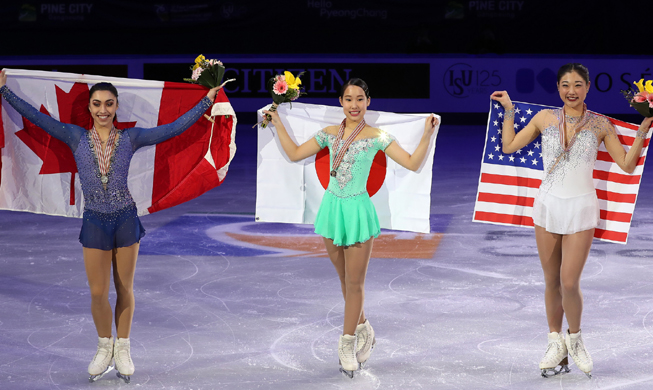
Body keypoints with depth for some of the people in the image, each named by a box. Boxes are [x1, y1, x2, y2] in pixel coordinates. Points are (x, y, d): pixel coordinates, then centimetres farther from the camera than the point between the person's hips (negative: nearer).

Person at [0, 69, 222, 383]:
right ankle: (104, 347, 24)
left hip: (126, 219, 0)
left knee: (124, 289, 8)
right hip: (95, 222, 0)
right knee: (98, 292, 2)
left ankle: (123, 349, 23)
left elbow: (174, 128, -2)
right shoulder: (76, 138, 0)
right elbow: (36, 117, -2)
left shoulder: (130, 138, -1)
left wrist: (207, 101, -4)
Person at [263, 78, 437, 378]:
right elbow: (295, 154, 13)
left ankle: (348, 345, 8)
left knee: (354, 282, 1)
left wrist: (427, 135, -21)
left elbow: (413, 163, -10)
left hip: (357, 209, -4)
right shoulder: (329, 133, 6)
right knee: (345, 279, 14)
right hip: (332, 207, 4)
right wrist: (278, 125, 12)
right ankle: (364, 332, 32)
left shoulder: (376, 137, -5)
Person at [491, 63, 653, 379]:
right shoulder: (545, 118, 3)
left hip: (580, 208, -2)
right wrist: (509, 110, 7)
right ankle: (555, 343, 21)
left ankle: (574, 338, 17)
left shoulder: (600, 124, -1)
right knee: (551, 281, 8)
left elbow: (627, 164, -1)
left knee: (569, 282, -8)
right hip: (548, 204, 2)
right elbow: (509, 146, 8)